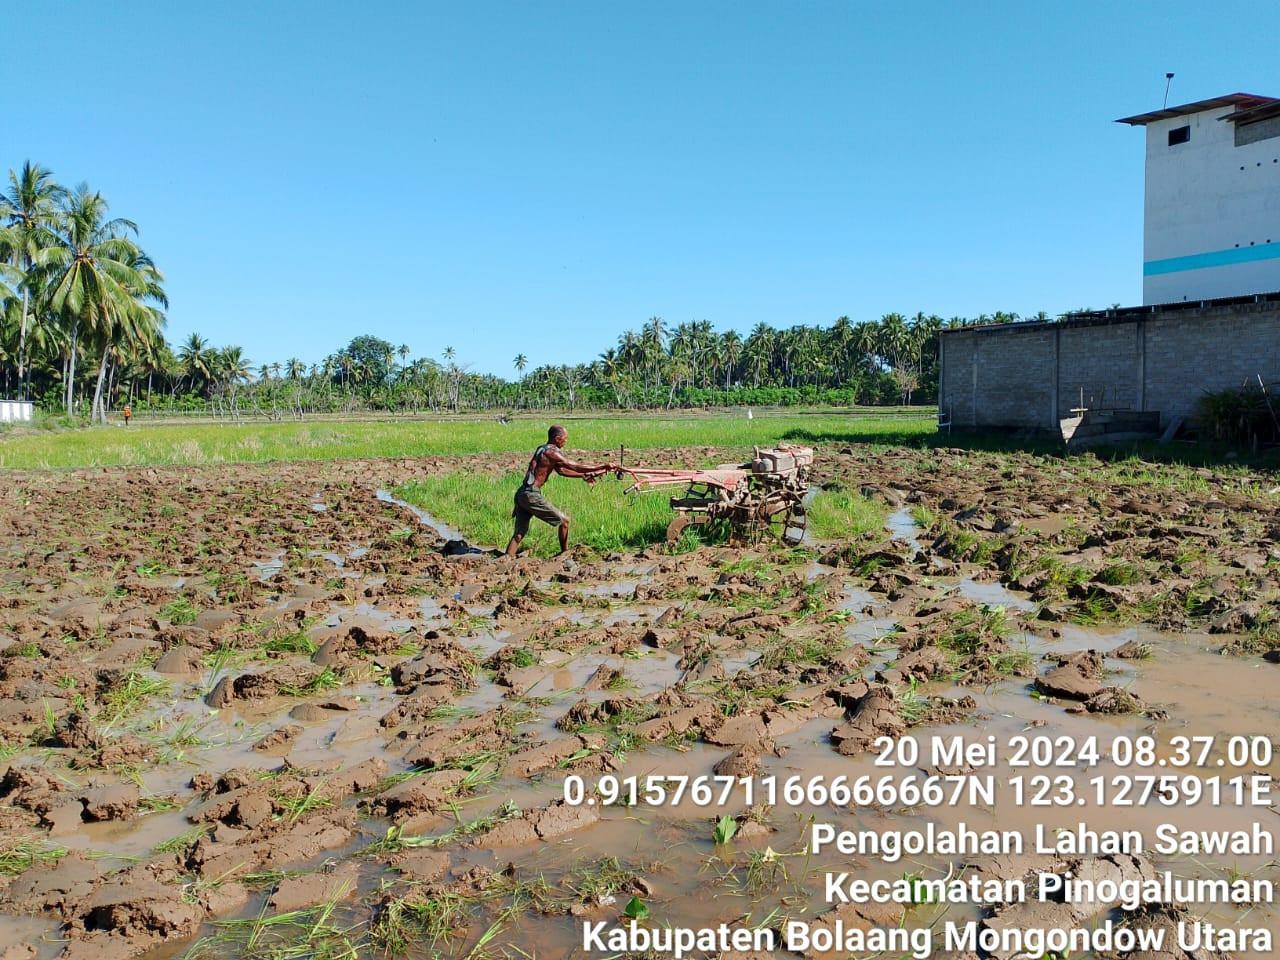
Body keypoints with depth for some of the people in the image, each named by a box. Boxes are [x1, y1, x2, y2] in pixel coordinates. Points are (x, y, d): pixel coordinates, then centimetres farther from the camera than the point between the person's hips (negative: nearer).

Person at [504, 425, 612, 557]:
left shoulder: (542, 449, 19)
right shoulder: (552, 452, -10)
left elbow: (561, 470, 26)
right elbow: (575, 467, -14)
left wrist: (584, 475, 25)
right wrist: (602, 466, -8)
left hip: (521, 494, 9)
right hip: (532, 495, -9)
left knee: (519, 532, 8)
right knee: (564, 521, 6)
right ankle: (565, 554, 18)